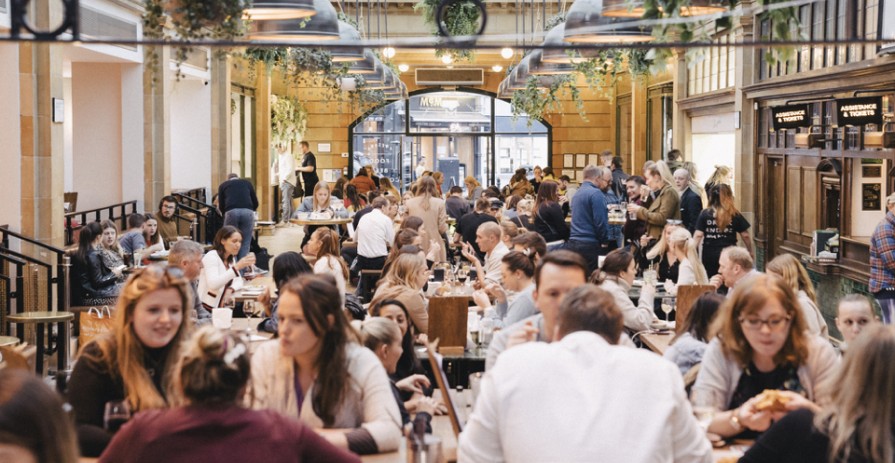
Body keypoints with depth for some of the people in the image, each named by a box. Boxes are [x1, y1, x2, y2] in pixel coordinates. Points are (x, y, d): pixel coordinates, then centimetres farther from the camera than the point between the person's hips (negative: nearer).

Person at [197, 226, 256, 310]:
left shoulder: (231, 258, 12)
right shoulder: (211, 256, -14)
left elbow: (239, 281, 11)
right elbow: (213, 284, -28)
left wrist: (231, 289, -13)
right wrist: (237, 267, -35)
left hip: (222, 308, 8)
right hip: (207, 309, -8)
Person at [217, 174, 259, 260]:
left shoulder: (223, 185, 25)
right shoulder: (247, 183, 28)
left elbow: (221, 206, 19)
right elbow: (255, 203, 23)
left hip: (231, 212, -1)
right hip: (248, 211, 1)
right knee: (245, 245, 5)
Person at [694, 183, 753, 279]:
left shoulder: (705, 214, -2)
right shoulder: (735, 215, 0)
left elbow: (698, 235, -8)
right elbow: (745, 235, 6)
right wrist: (750, 251, 21)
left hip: (709, 256, 1)